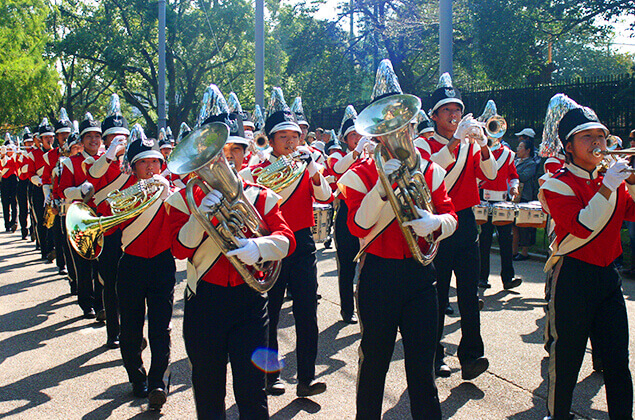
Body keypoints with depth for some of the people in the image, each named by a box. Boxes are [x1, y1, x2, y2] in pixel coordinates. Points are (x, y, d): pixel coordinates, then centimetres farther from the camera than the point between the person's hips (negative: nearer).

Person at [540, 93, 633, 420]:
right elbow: (583, 226, -22)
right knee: (567, 358, 4)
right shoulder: (558, 185, -8)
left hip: (607, 273, 6)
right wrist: (607, 187, -23)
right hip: (573, 277, -6)